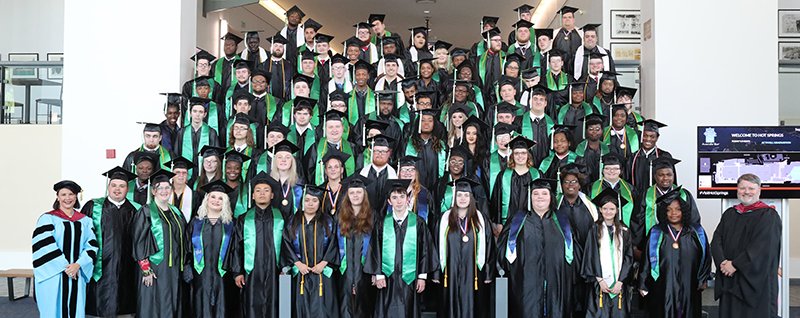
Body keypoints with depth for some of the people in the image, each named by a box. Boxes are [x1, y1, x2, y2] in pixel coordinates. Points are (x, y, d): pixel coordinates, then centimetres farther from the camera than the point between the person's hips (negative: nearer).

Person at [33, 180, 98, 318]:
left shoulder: (85, 221, 11)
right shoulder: (47, 219, 0)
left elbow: (91, 246, 3)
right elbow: (45, 247, -9)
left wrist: (78, 265, -12)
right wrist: (65, 266, -14)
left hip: (77, 275, 3)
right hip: (53, 276, -3)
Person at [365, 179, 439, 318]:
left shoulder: (418, 222, 1)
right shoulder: (381, 223, 4)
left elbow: (425, 250, 1)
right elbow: (375, 251, 4)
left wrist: (422, 276, -2)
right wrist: (378, 275, -2)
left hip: (410, 280, -1)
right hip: (387, 280, 1)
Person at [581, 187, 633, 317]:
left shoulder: (624, 232, 7)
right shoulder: (595, 230, 2)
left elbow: (628, 257, 4)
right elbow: (590, 256, -1)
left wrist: (620, 281, -5)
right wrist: (599, 280, -9)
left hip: (619, 283, 2)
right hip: (599, 283, -2)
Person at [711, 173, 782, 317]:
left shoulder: (768, 215, -5)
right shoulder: (729, 214, 13)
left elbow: (762, 246, -15)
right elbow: (717, 240, 5)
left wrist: (735, 264, -17)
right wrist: (722, 262, -13)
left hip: (755, 280, -5)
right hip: (729, 279, 5)